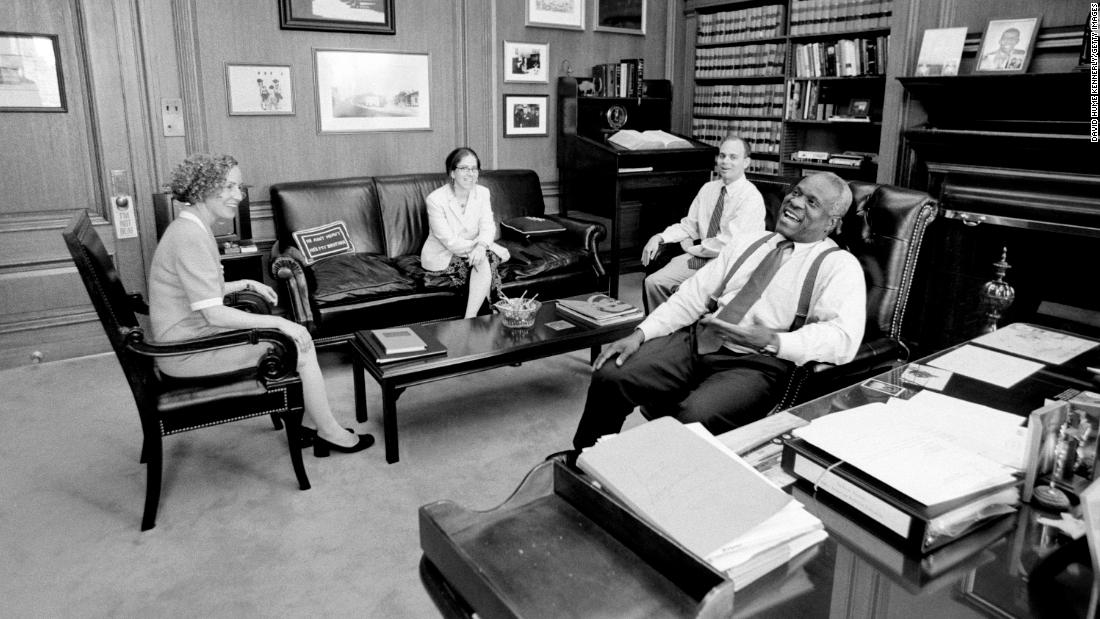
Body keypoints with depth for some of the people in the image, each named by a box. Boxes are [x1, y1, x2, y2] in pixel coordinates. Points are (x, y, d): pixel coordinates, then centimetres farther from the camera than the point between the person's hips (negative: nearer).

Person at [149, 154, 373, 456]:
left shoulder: (191, 227, 9)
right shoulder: (190, 236, -23)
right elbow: (214, 314, -26)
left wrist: (246, 283, 11)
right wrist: (277, 322, -20)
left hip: (193, 336, 10)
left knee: (299, 337, 7)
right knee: (300, 348, -9)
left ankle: (309, 424, 13)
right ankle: (329, 433, 8)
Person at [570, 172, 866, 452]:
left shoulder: (839, 265, 1)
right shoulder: (748, 241, 18)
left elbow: (843, 338, -14)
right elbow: (692, 295, 13)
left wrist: (772, 341, -27)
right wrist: (640, 334, 0)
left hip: (757, 363, -5)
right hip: (697, 340, 5)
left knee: (695, 416, -34)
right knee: (610, 375, -12)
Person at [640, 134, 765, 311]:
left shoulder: (751, 197, -13)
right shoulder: (708, 189, 10)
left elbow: (729, 242, -19)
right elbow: (689, 225, 12)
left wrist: (692, 248, -10)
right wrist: (659, 237, -5)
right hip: (700, 257, 6)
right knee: (652, 282, -11)